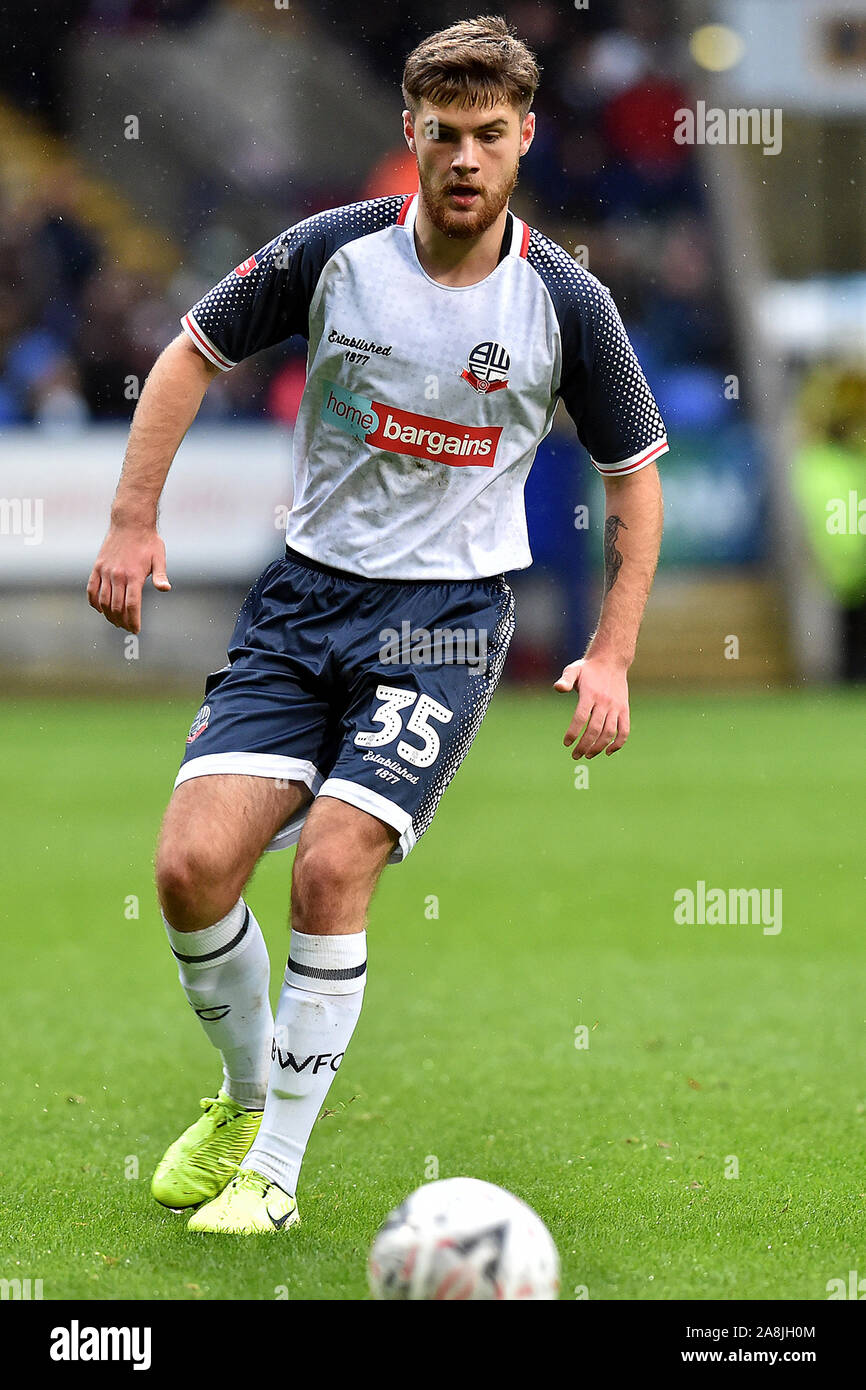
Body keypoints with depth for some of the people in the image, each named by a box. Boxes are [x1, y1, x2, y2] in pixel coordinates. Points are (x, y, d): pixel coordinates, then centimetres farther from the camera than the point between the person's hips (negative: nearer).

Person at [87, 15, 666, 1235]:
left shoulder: (565, 303, -7)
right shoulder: (336, 252, -6)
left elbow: (634, 474, 5)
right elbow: (194, 354, 8)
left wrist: (612, 657, -2)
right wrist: (133, 522, 0)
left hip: (447, 617, -2)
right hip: (305, 595, 2)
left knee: (332, 868, -20)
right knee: (194, 866, -12)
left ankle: (276, 1170, -4)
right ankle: (244, 1097, 17)